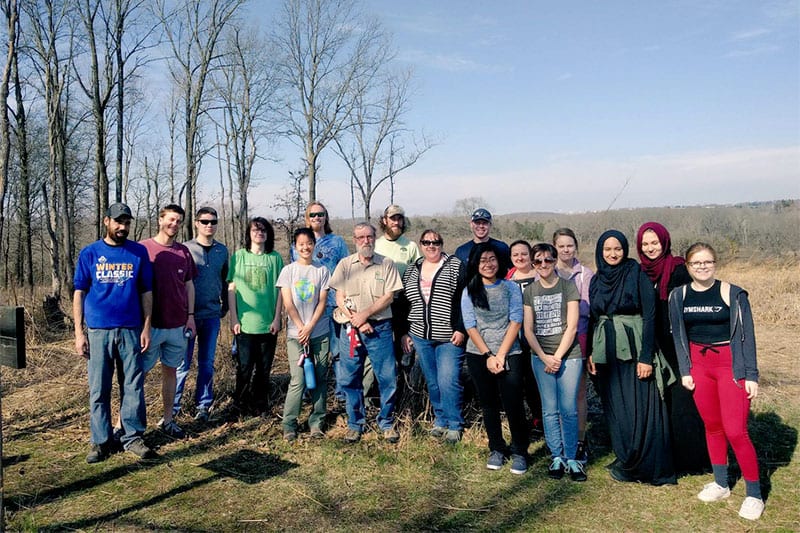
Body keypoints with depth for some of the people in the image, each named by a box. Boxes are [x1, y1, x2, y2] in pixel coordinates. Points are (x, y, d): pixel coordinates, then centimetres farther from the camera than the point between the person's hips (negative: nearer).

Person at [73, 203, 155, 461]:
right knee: (99, 389, 6)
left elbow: (146, 293, 6)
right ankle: (101, 441, 18)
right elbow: (79, 294, 3)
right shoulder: (89, 253, 2)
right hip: (98, 331, 0)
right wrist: (79, 333, -3)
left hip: (131, 330, 1)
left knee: (133, 386, 5)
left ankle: (133, 436, 17)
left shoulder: (139, 252, 4)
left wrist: (147, 328, 0)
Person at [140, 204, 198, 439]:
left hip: (178, 325, 4)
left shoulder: (184, 252, 8)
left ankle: (167, 420, 22)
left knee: (170, 371, 12)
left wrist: (190, 316, 8)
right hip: (151, 324, -4)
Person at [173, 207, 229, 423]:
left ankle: (203, 405, 20)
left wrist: (225, 306, 11)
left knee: (207, 363, 9)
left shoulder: (222, 250, 7)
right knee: (182, 363, 1)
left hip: (212, 315, 3)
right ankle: (173, 406, 13)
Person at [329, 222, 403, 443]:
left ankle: (387, 423, 18)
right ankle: (355, 424, 21)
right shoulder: (345, 264, 7)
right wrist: (357, 322, -10)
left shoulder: (386, 264, 3)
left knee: (388, 378, 1)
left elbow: (389, 297, -3)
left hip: (380, 328, -1)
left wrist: (365, 314, -14)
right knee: (350, 379, 6)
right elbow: (339, 299, 2)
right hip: (351, 329, 1)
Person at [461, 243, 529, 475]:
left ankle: (519, 452, 9)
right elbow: (470, 327, -1)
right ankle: (496, 449, 24)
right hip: (478, 355, 2)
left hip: (509, 354, -1)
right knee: (489, 404, 10)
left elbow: (515, 322, -4)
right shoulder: (469, 291, 4)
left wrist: (500, 355, -11)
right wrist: (488, 355, -9)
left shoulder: (510, 287, 2)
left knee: (513, 404, -6)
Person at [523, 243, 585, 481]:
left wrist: (557, 357, -8)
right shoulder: (529, 291, 8)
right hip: (540, 357, 2)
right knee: (549, 410, 5)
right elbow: (528, 330, 5)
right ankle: (556, 457, 16)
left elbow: (572, 327, -4)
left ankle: (571, 458, 11)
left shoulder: (568, 287, 0)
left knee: (569, 410, -1)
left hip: (568, 355, -2)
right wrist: (544, 358, -6)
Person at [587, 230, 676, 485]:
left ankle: (650, 467, 13)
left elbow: (649, 315, -11)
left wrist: (646, 356, -17)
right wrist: (590, 352, 7)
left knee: (641, 410, -2)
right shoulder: (597, 280, 10)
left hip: (635, 351, -5)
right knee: (615, 411, 10)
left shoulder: (637, 274, -6)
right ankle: (626, 461, 25)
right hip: (607, 354, 5)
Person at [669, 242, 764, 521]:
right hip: (699, 364, 3)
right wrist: (685, 371, 1)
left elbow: (747, 335, -6)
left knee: (735, 431, -6)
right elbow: (679, 337, 6)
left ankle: (754, 495, 10)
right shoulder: (678, 296, 2)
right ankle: (721, 484, 28)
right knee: (712, 426, 12)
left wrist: (751, 375, -8)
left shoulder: (733, 294, -7)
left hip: (730, 365, -3)